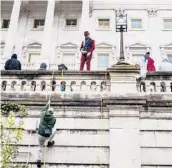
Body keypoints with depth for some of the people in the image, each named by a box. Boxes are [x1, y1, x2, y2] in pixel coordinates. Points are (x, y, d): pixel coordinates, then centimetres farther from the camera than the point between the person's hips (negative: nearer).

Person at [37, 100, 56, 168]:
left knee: (41, 147, 21)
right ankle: (49, 143, 37)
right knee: (54, 130, 29)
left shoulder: (43, 114, 0)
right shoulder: (54, 119, -4)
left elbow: (43, 110, 26)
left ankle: (39, 160, 6)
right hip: (48, 135, -2)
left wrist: (48, 104, 39)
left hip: (40, 135, 2)